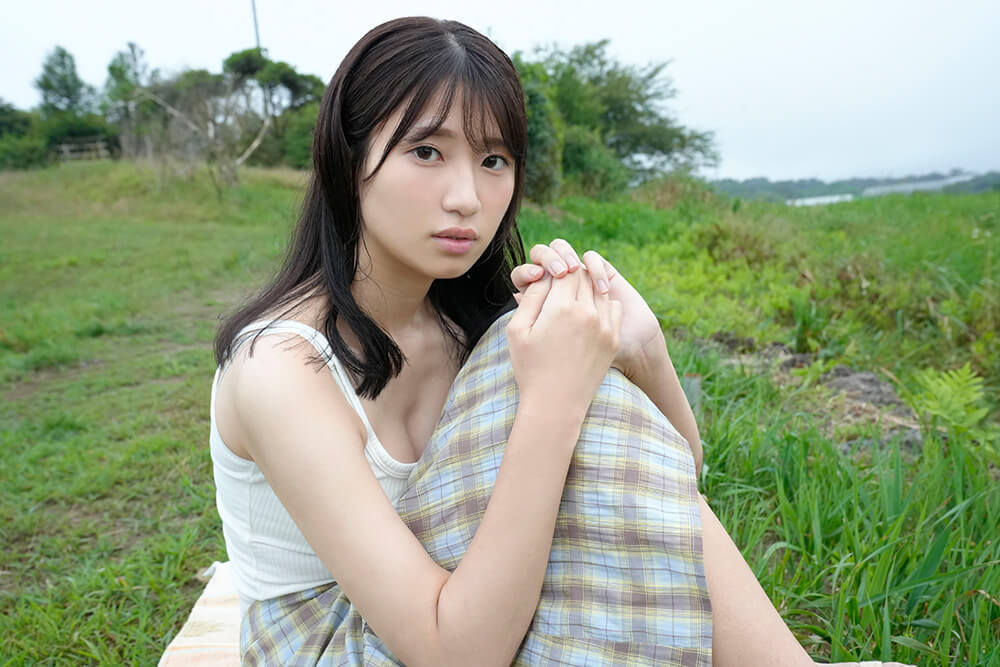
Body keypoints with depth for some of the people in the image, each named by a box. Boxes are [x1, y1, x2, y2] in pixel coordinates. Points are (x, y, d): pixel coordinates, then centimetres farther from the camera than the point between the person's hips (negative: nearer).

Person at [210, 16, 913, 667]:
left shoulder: (473, 318, -8)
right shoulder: (281, 364, -27)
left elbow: (674, 475, -5)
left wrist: (644, 353, -26)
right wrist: (553, 396, -40)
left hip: (457, 592, 6)